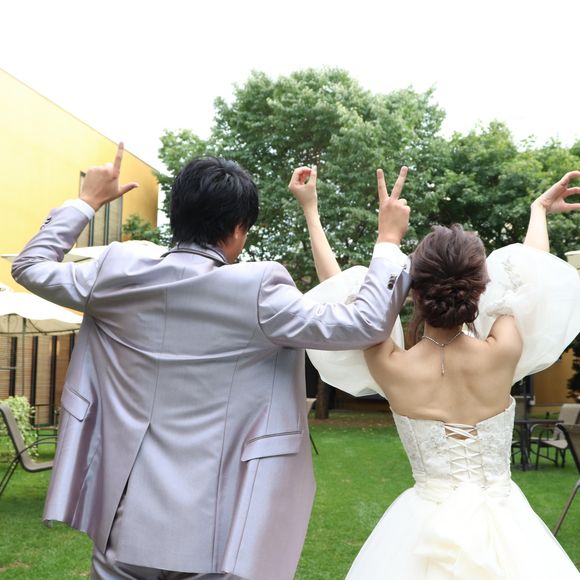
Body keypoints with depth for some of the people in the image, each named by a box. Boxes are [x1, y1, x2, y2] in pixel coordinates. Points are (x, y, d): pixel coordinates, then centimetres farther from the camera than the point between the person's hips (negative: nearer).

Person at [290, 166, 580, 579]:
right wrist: (538, 211, 21)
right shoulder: (503, 353, -16)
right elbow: (530, 274, 3)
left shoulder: (392, 367, -16)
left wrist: (311, 212, 8)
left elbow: (342, 291, -2)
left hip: (427, 526, 0)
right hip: (500, 526, 1)